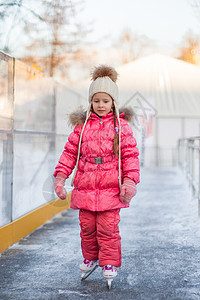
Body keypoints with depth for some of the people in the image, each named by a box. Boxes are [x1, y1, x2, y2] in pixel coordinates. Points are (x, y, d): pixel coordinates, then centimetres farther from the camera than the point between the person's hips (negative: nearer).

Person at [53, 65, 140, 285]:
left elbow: (130, 155, 1)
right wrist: (60, 176, 4)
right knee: (87, 226, 9)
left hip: (110, 187, -3)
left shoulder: (121, 126, 2)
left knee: (108, 227, -3)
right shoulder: (82, 125, 7)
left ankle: (110, 263, 12)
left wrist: (129, 181, -8)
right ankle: (90, 258, 30)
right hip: (85, 183, 3)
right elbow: (70, 151, 10)